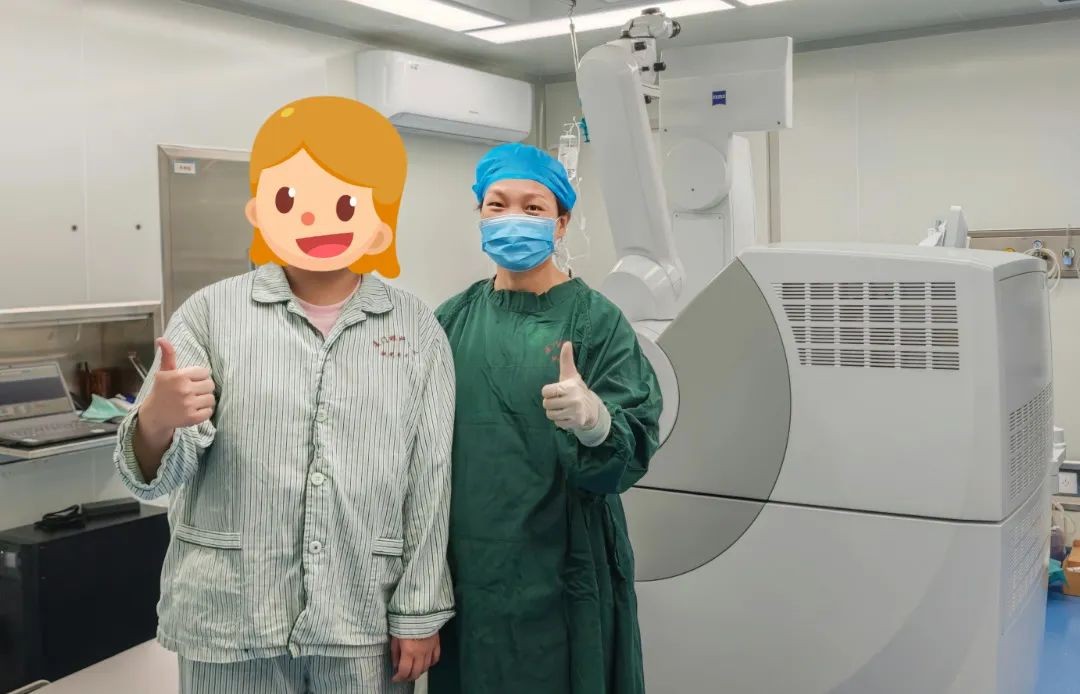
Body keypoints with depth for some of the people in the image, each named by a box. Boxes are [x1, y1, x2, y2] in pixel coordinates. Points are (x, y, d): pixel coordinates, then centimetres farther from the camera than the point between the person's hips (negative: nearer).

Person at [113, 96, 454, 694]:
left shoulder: (416, 330, -1)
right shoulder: (213, 313, -3)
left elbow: (429, 476, 1)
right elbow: (157, 475, -6)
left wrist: (419, 612, 0)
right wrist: (155, 423, -28)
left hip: (366, 625, 1)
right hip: (229, 620, 0)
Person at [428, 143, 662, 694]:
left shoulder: (596, 322, -8)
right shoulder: (454, 318, 3)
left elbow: (634, 451, -15)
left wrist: (593, 420, -35)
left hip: (559, 578, -3)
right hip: (463, 570, 4)